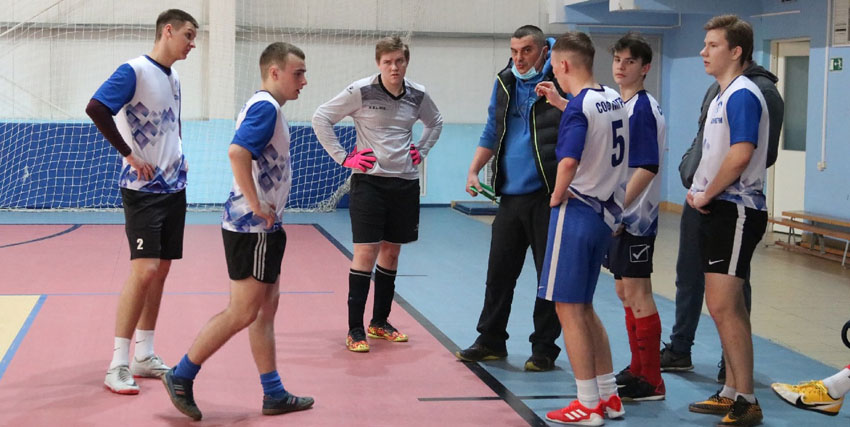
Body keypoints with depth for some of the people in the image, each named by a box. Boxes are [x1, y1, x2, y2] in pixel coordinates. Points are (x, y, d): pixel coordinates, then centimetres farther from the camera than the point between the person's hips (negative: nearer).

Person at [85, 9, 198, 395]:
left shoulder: (174, 79, 14)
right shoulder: (134, 71, -12)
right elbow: (95, 109, -23)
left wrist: (179, 157, 11)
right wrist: (129, 154, -20)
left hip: (173, 187, 8)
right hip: (143, 189, -8)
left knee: (161, 270, 9)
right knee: (144, 270, -13)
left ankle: (143, 356, 17)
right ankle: (118, 366, -6)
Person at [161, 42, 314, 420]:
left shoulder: (265, 107, 15)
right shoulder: (266, 107, -16)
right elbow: (237, 151, -30)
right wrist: (257, 205, -25)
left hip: (263, 227, 10)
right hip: (252, 228, -10)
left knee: (266, 309, 12)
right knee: (243, 313, -4)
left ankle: (274, 395, 18)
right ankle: (181, 377, 6)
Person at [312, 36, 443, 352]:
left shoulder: (417, 95, 4)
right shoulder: (361, 92, -9)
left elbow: (435, 122, 25)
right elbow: (320, 117, -4)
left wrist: (422, 150, 11)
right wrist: (342, 157, -8)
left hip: (405, 182, 5)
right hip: (369, 181, -5)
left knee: (391, 250, 11)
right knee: (366, 251, -9)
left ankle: (379, 322, 24)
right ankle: (355, 330, -3)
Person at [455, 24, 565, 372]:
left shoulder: (561, 82, -6)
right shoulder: (504, 83, 11)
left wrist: (559, 101, -29)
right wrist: (474, 170, 11)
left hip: (548, 196, -6)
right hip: (510, 196, 6)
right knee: (499, 271, 12)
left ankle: (544, 348, 13)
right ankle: (491, 341, 25)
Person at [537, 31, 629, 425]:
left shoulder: (578, 106, -16)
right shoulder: (613, 100, 8)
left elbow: (569, 161, -28)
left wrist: (556, 197, -12)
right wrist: (561, 102, 27)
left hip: (577, 212, -9)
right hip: (607, 213, 9)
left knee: (569, 309, 1)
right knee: (582, 308, 18)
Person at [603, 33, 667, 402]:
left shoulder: (643, 108, -14)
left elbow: (647, 168, -20)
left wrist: (619, 208, -22)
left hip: (635, 215, -9)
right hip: (615, 214, 9)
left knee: (638, 293, -5)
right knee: (625, 292, 15)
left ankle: (651, 382, 1)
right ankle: (637, 369, 26)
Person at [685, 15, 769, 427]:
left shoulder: (742, 95, -14)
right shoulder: (722, 95, 16)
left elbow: (740, 155, -25)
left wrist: (706, 194, -13)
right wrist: (699, 190, 8)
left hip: (736, 211, -10)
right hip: (719, 210, 10)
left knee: (723, 306, -11)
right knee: (729, 306, 14)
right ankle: (732, 393, 23)